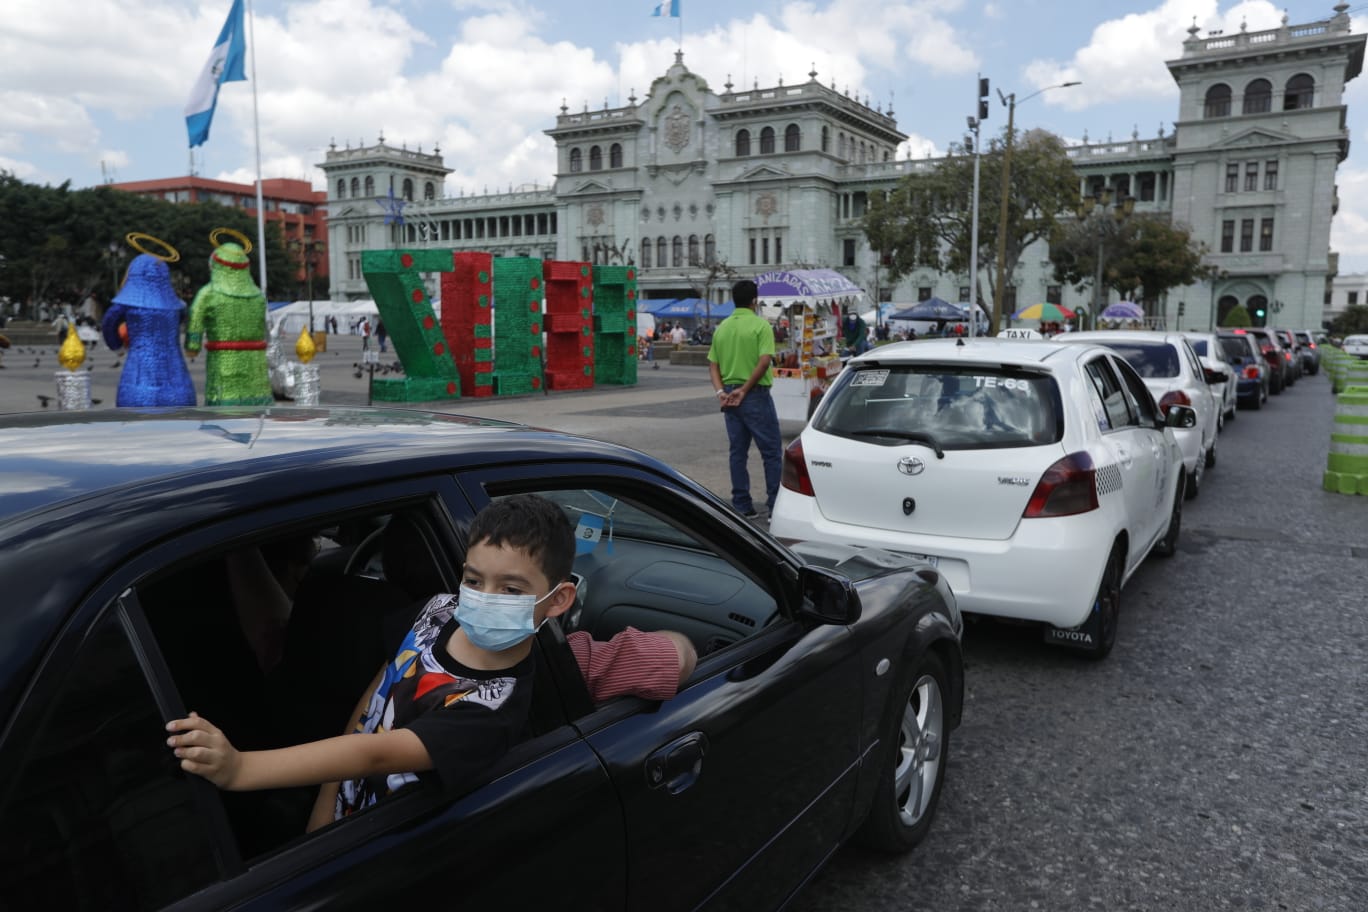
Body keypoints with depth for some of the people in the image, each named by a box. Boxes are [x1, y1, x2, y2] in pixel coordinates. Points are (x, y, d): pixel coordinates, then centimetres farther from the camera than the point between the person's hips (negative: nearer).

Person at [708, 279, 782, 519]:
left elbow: (713, 364, 7)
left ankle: (742, 506, 13)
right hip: (755, 394, -6)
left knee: (737, 452, 10)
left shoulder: (722, 327, 11)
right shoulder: (761, 325, -8)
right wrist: (744, 390, -14)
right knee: (771, 451, 2)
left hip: (730, 396, 6)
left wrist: (721, 391, -1)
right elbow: (764, 361, -18)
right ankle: (775, 504, 1)